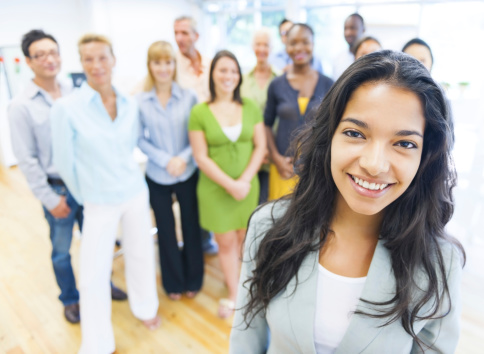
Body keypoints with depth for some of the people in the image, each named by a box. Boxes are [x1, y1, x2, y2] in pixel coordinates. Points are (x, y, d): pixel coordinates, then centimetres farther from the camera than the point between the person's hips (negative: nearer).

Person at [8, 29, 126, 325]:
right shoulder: (21, 106, -8)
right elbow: (27, 160, -9)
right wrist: (51, 199, -9)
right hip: (58, 189, -2)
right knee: (61, 251, 14)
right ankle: (70, 299, 37)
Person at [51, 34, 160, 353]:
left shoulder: (130, 104, -3)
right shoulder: (66, 108, -15)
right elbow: (64, 162, -7)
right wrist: (86, 196, 2)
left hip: (136, 194, 3)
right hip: (100, 203, -3)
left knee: (141, 254, 17)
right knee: (94, 273, 6)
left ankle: (145, 308, 45)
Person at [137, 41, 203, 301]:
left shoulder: (188, 96, -5)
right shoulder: (140, 101, -5)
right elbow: (140, 139, -4)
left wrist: (183, 157, -17)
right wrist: (166, 160, -15)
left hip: (188, 174, 0)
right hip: (157, 177, 0)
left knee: (191, 226, 11)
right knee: (166, 230, 13)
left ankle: (193, 280, 34)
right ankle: (173, 282, 35)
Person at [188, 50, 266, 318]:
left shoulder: (250, 107, 2)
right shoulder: (199, 112, -6)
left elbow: (260, 147, 0)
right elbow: (201, 157, -8)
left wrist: (245, 180, -12)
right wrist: (229, 184, -15)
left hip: (247, 185, 2)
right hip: (215, 187, -2)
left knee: (243, 237, 10)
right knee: (226, 241, 8)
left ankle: (232, 274, 38)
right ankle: (234, 294, 25)